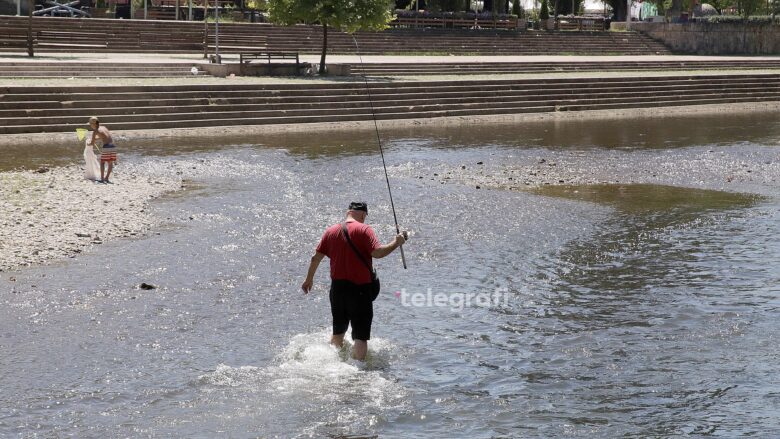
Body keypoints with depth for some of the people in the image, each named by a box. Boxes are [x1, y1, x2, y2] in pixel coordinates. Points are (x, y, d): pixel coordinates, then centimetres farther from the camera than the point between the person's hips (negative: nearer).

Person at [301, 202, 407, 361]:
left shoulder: (331, 231, 8)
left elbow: (316, 257, 11)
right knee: (361, 335, -3)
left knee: (338, 332, 22)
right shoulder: (364, 230, -9)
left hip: (337, 287, 6)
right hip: (359, 288, -6)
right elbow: (377, 252, -20)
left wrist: (309, 279, 24)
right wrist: (396, 243, -6)